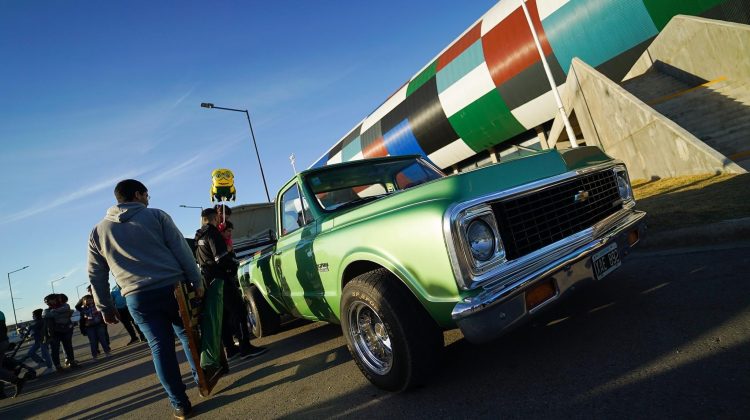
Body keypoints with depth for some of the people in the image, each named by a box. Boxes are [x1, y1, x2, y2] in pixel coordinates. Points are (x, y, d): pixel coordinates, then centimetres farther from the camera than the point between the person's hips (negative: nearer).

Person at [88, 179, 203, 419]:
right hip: (174, 287, -1)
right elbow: (182, 250, -3)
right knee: (188, 335, 16)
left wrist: (105, 307, 21)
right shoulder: (156, 215, 3)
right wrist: (196, 282, 0)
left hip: (138, 298, 2)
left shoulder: (98, 231, 12)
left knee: (160, 346, 5)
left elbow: (96, 275, 13)